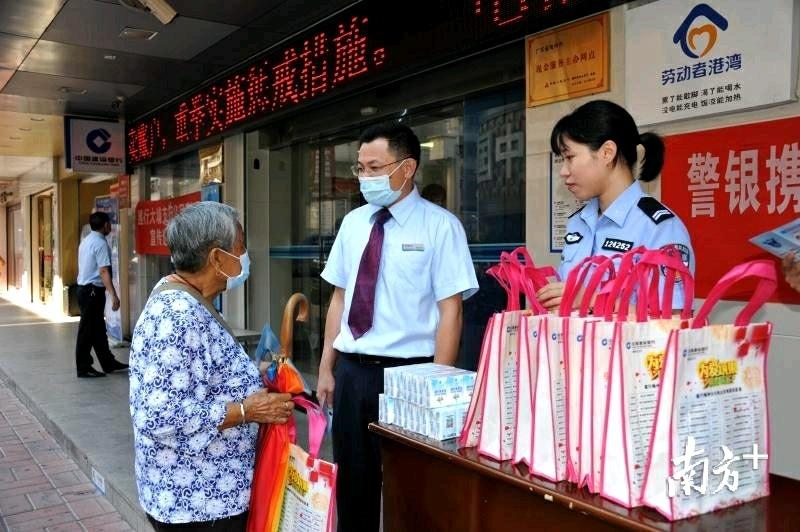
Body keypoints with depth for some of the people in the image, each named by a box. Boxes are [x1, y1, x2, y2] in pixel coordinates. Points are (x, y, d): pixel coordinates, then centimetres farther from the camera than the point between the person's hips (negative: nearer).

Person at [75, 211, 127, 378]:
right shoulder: (101, 243, -16)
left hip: (84, 289, 10)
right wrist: (113, 295, -25)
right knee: (88, 330, -2)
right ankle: (83, 368, 6)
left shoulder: (86, 241, 14)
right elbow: (104, 271, -23)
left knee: (98, 328, 15)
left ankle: (108, 363, 24)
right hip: (93, 291, -10)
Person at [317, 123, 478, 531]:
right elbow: (338, 298, 12)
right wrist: (326, 369, 10)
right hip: (351, 372, 5)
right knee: (352, 481, 15)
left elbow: (450, 312, -11)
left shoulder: (440, 226, -8)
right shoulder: (353, 223, 8)